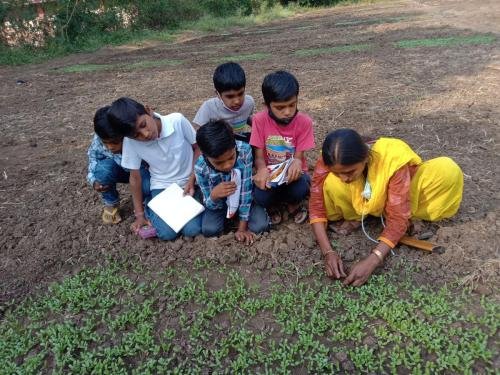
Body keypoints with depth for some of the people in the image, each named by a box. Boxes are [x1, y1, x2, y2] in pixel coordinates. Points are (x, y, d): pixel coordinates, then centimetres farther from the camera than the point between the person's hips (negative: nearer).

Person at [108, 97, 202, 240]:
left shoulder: (177, 121, -22)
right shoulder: (130, 142, -19)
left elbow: (198, 148, -5)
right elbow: (135, 177, -5)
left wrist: (192, 180, -13)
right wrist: (139, 214, 2)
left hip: (188, 182, 0)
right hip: (161, 186, 0)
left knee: (192, 230, -16)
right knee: (166, 233, -17)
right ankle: (150, 207, 13)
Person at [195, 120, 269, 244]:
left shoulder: (244, 151, -34)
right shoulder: (201, 168, -30)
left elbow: (246, 189, -26)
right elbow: (211, 206, -20)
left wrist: (242, 226, -23)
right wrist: (214, 196, -46)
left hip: (242, 196, 0)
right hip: (220, 201, 0)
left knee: (261, 225, -18)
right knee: (209, 229, -21)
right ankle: (226, 215, 11)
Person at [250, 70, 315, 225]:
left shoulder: (304, 122, -14)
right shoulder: (259, 120, -14)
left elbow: (299, 156, -13)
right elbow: (259, 156, -11)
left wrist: (297, 163, -39)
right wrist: (262, 170, -36)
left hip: (292, 172, 0)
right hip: (270, 173, 0)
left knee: (300, 190, -33)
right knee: (261, 197, -31)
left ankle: (293, 204, 7)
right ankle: (272, 205, 9)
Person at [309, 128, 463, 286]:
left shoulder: (393, 159, -37)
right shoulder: (330, 162, -30)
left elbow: (398, 217, -37)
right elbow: (317, 208, -25)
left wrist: (372, 260, -48)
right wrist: (328, 252, -38)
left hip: (395, 199, -1)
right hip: (359, 202, 1)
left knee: (448, 170, -25)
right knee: (331, 184, -33)